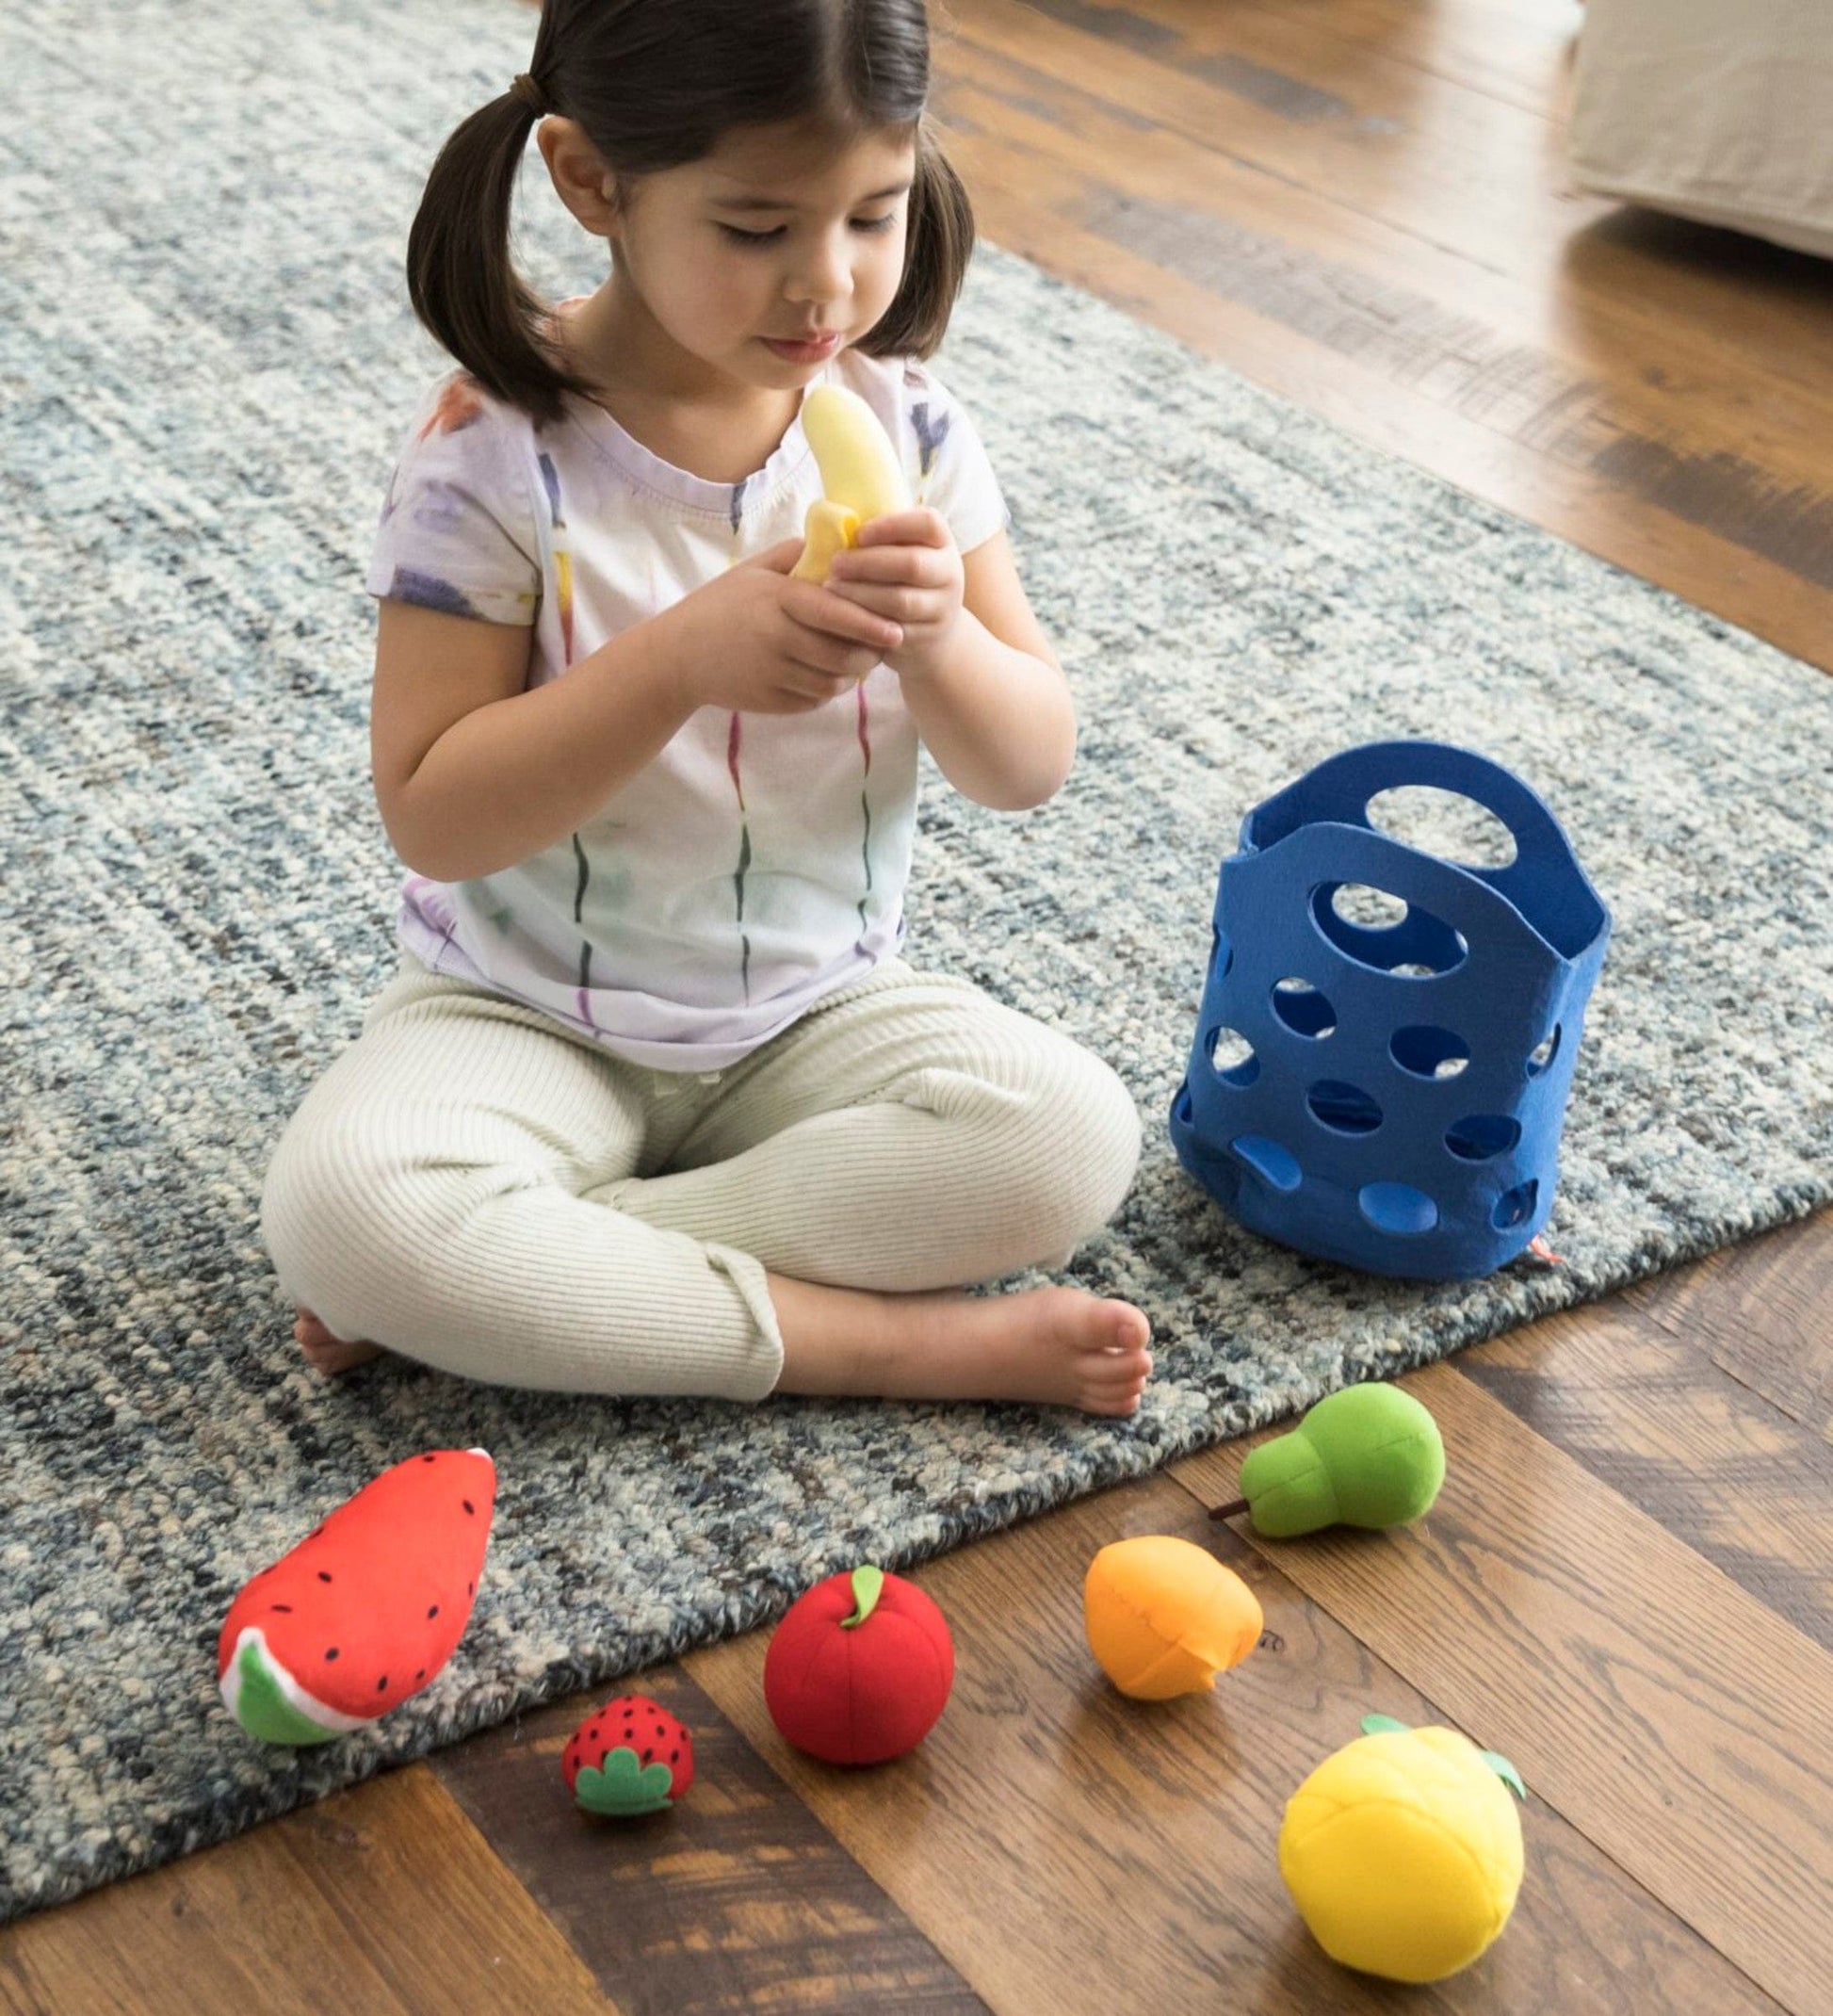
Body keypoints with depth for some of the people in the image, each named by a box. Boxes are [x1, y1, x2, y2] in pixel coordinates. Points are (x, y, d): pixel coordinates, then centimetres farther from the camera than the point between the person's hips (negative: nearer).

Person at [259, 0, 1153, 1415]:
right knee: (338, 1207, -31)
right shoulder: (498, 450, -17)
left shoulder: (903, 424, -6)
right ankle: (893, 1341, -22)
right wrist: (683, 658, -30)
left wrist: (937, 634, -26)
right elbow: (430, 816, -18)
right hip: (530, 1019, -2)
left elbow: (1031, 768, -4)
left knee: (1073, 1142, -23)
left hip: (819, 1014, 3)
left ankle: (537, 1278, -17)